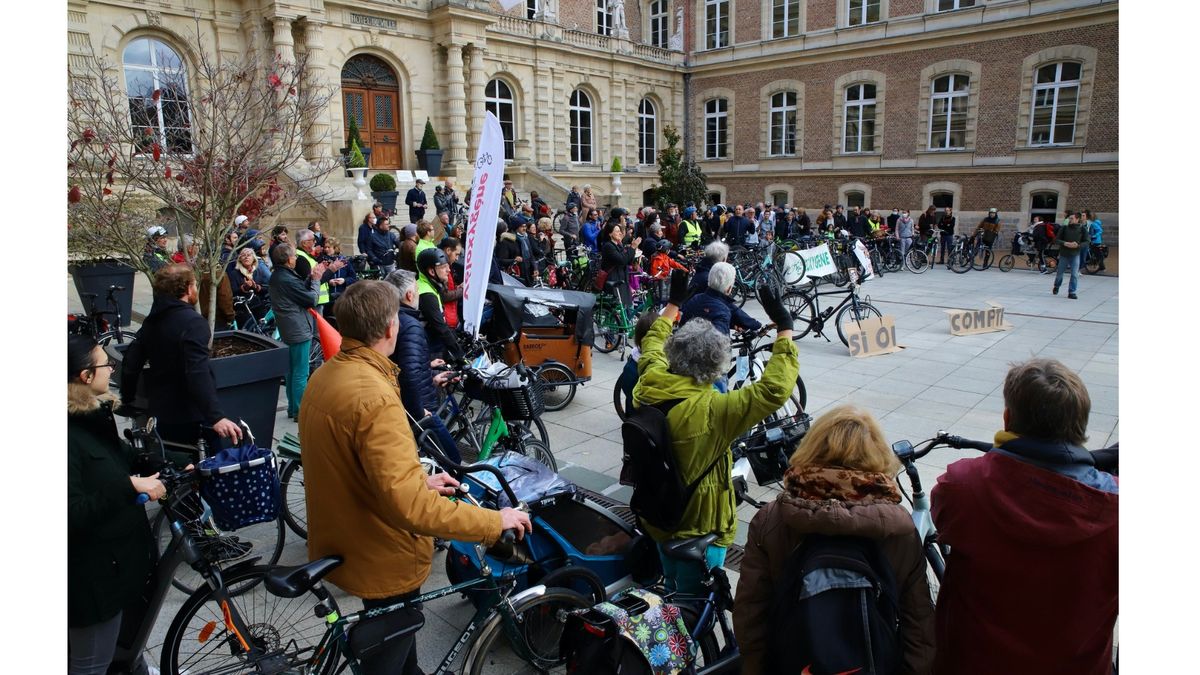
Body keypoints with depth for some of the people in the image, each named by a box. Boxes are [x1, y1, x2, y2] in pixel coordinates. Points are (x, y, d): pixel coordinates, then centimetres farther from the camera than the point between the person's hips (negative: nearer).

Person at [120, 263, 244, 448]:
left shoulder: (152, 320, 6)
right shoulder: (193, 322, -20)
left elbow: (130, 363, 11)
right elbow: (198, 374, -32)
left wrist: (127, 399, 27)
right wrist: (216, 417, -39)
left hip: (159, 412, 8)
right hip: (191, 418, -8)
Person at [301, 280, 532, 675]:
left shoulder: (325, 376, -1)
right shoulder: (374, 397, -32)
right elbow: (409, 506, -37)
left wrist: (420, 480, 11)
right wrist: (494, 522, -28)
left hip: (341, 543, 9)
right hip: (383, 557, -9)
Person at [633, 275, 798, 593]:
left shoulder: (649, 386, -15)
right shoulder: (712, 411, -34)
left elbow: (652, 344, 6)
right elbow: (775, 388, -32)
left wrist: (674, 302, 16)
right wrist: (784, 328, -25)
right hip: (699, 528, -7)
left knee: (671, 590, 30)